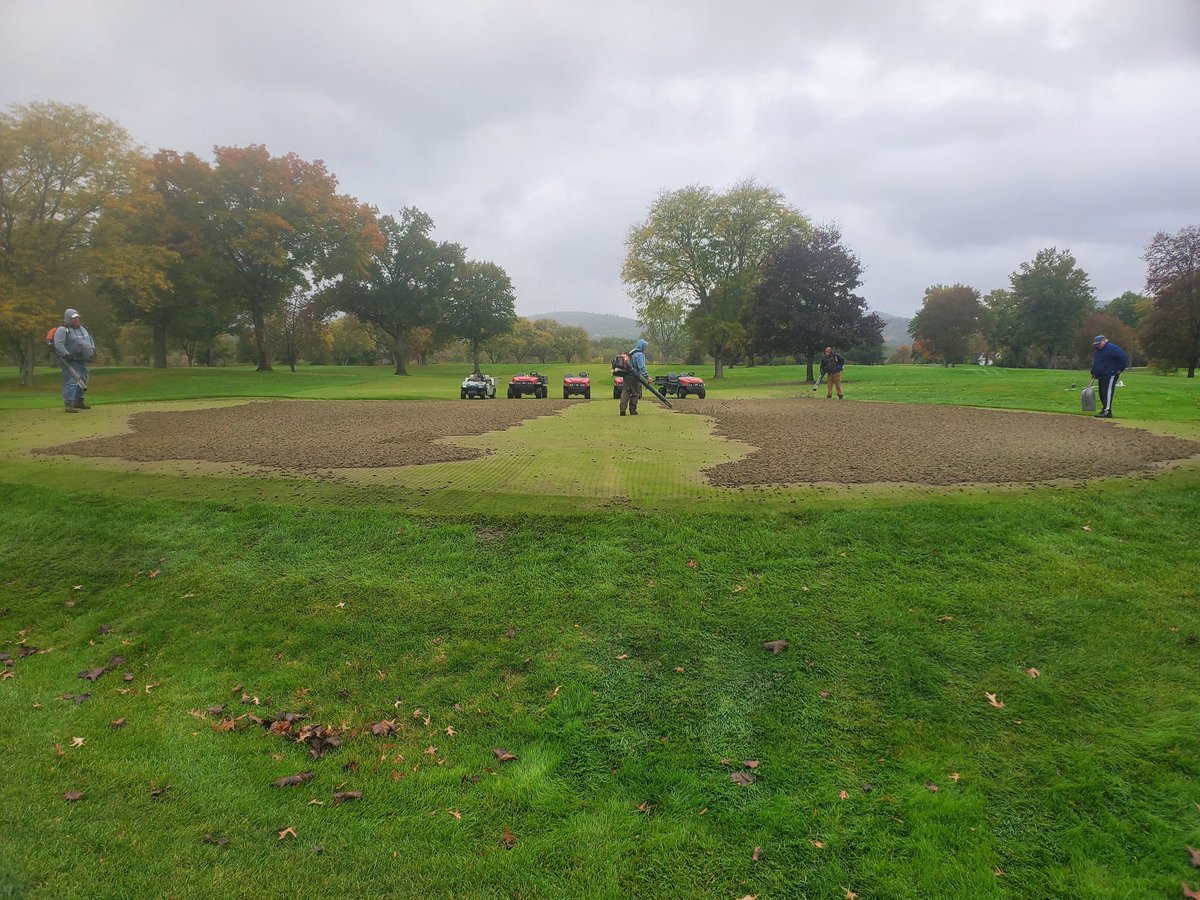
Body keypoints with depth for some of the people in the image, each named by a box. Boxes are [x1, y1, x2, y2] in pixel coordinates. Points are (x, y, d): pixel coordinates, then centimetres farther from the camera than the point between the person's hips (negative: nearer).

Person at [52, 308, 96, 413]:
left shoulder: (82, 328, 18)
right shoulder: (62, 330, -9)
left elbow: (90, 339, 30)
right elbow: (58, 344, -19)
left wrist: (92, 349, 15)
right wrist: (66, 355, -27)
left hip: (82, 361, 9)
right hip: (70, 362, -9)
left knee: (83, 381, 15)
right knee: (71, 382, -15)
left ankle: (79, 401, 29)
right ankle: (68, 404, -17)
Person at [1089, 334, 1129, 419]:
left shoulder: (1112, 348, -11)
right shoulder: (1097, 350, 17)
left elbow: (1124, 357, -15)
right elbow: (1095, 363, 30)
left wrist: (1121, 368, -12)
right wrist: (1094, 372, 19)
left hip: (1110, 375, -9)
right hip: (1101, 376, 9)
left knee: (1107, 392, -15)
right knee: (1102, 394, 10)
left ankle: (1107, 411, -20)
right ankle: (1104, 409, 17)